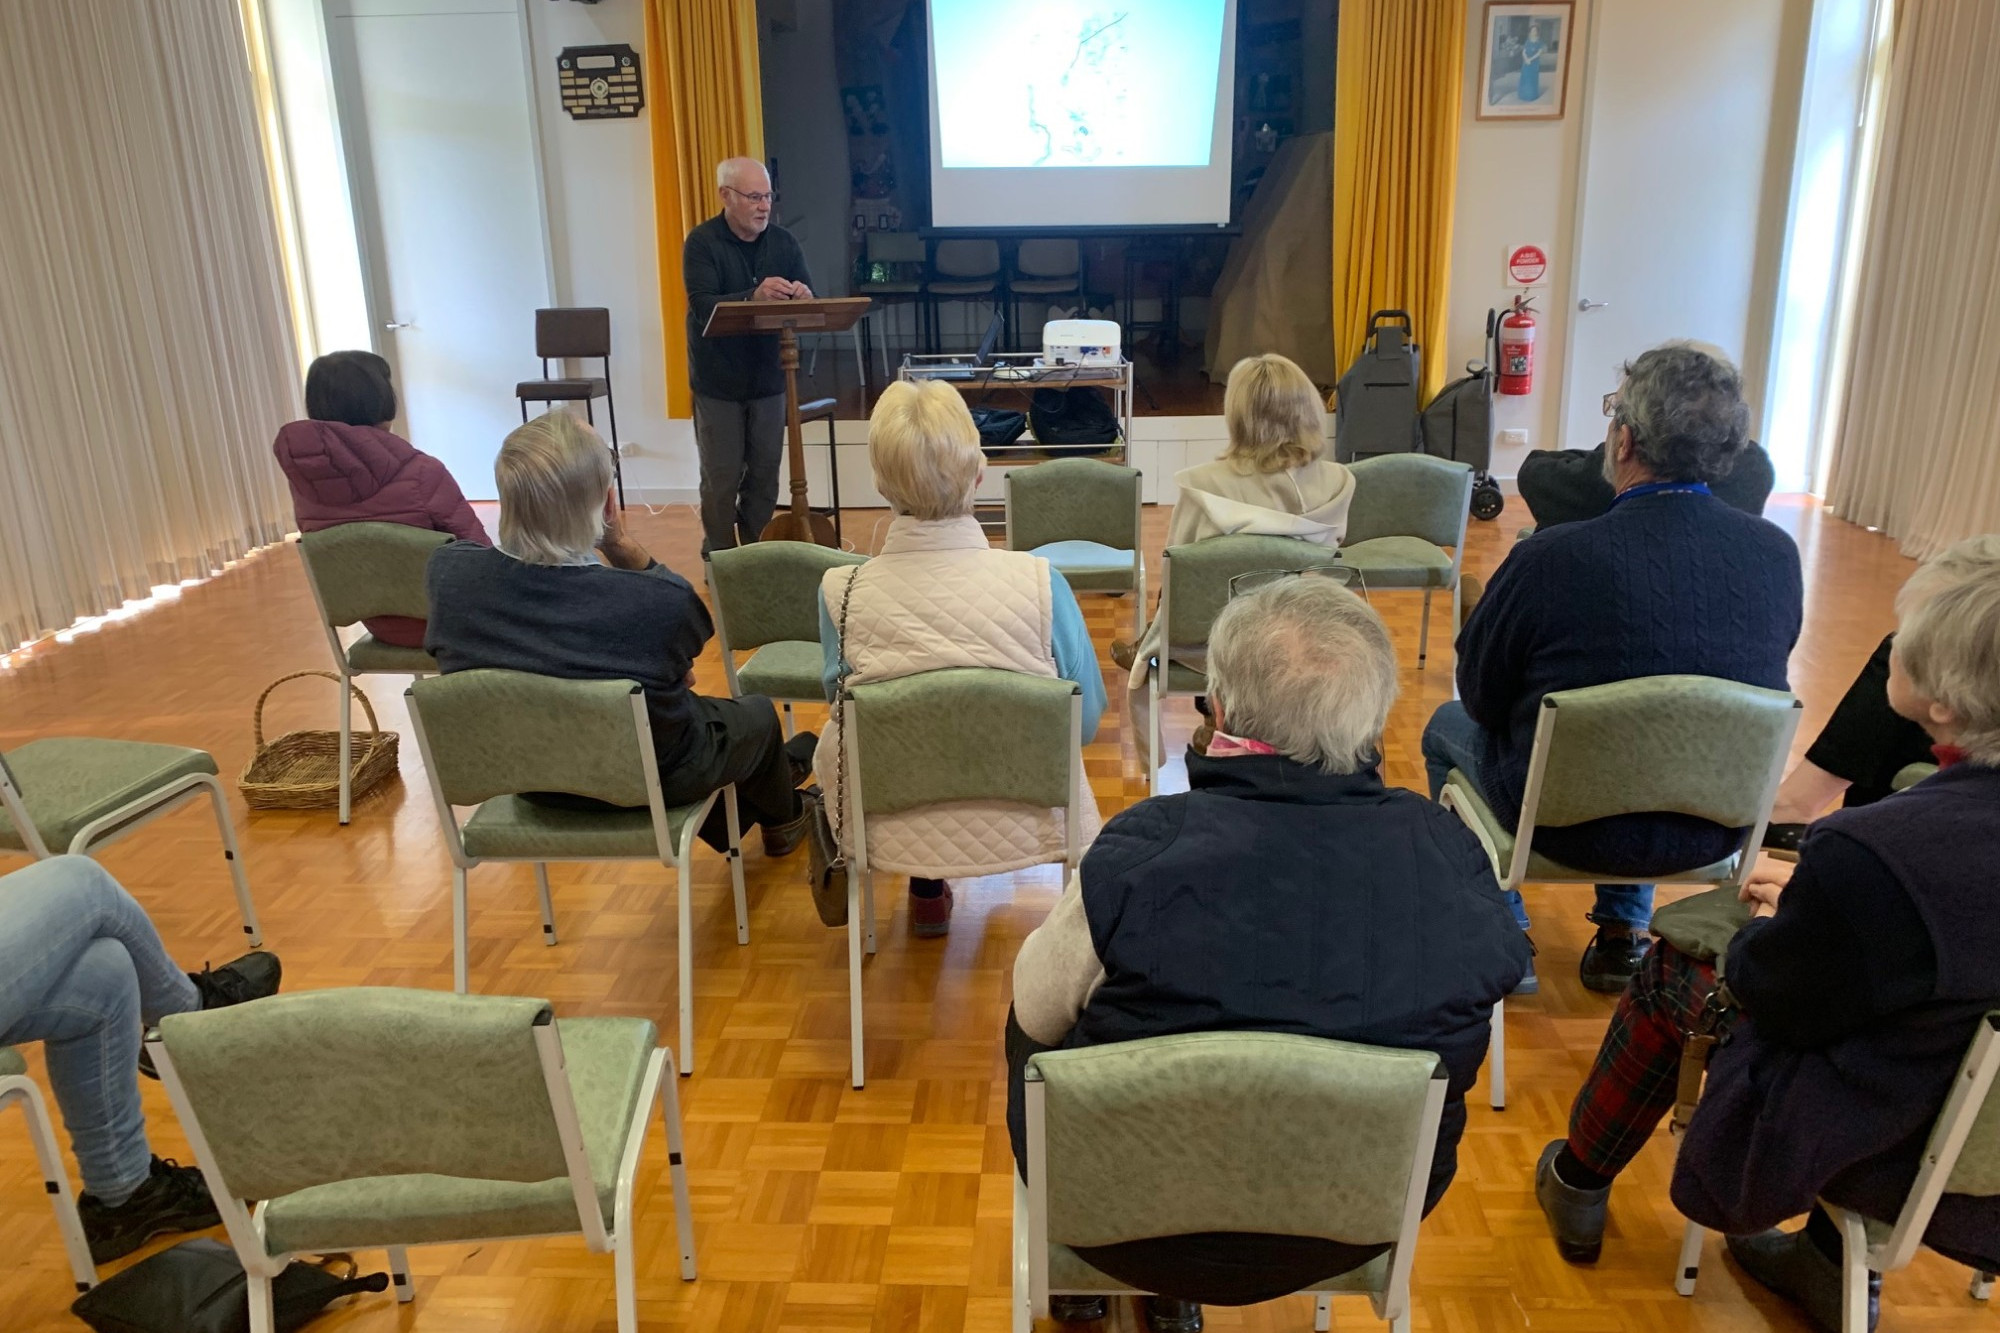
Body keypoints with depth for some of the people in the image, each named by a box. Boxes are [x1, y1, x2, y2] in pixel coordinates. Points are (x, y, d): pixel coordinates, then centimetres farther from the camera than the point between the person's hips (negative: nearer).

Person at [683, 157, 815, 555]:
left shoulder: (783, 242, 2)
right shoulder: (702, 242, -10)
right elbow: (703, 305, -24)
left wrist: (803, 298, -29)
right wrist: (754, 297, -41)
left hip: (768, 378, 4)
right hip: (718, 383, -4)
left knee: (765, 477, 10)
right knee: (721, 480, 2)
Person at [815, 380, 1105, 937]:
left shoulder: (840, 592, -19)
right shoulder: (1039, 582, -21)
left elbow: (839, 699, 0)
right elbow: (1087, 720, -8)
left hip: (896, 829, 0)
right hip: (1023, 823, 1)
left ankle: (927, 893, 37)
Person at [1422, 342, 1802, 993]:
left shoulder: (1548, 560, -25)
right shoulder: (1778, 554, -11)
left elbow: (1480, 696, -11)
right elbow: (1754, 684, 6)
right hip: (1718, 828, 5)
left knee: (1446, 725, 24)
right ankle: (1624, 933, 39)